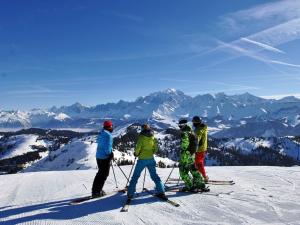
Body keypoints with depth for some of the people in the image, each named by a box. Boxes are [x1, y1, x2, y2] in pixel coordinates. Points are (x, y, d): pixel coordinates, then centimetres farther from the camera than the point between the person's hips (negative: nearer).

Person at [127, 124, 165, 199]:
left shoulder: (141, 137, -9)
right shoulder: (153, 138, 5)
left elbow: (138, 148, -13)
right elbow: (155, 149, 8)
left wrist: (136, 153, 5)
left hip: (142, 159, -4)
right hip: (151, 159, 4)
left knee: (135, 176, 6)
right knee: (154, 176, 16)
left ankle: (130, 194, 4)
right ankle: (161, 192, 11)